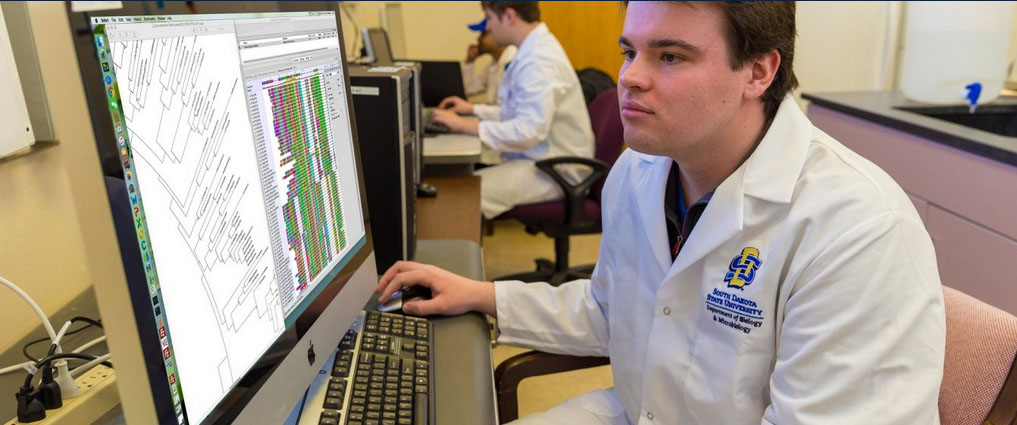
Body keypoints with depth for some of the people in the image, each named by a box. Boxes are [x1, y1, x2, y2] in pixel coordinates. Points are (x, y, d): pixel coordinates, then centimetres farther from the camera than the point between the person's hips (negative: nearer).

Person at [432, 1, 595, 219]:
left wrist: (465, 125, -22)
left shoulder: (540, 60, -20)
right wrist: (474, 109, 19)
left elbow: (528, 131, -28)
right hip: (535, 158, 10)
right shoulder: (534, 50, 12)